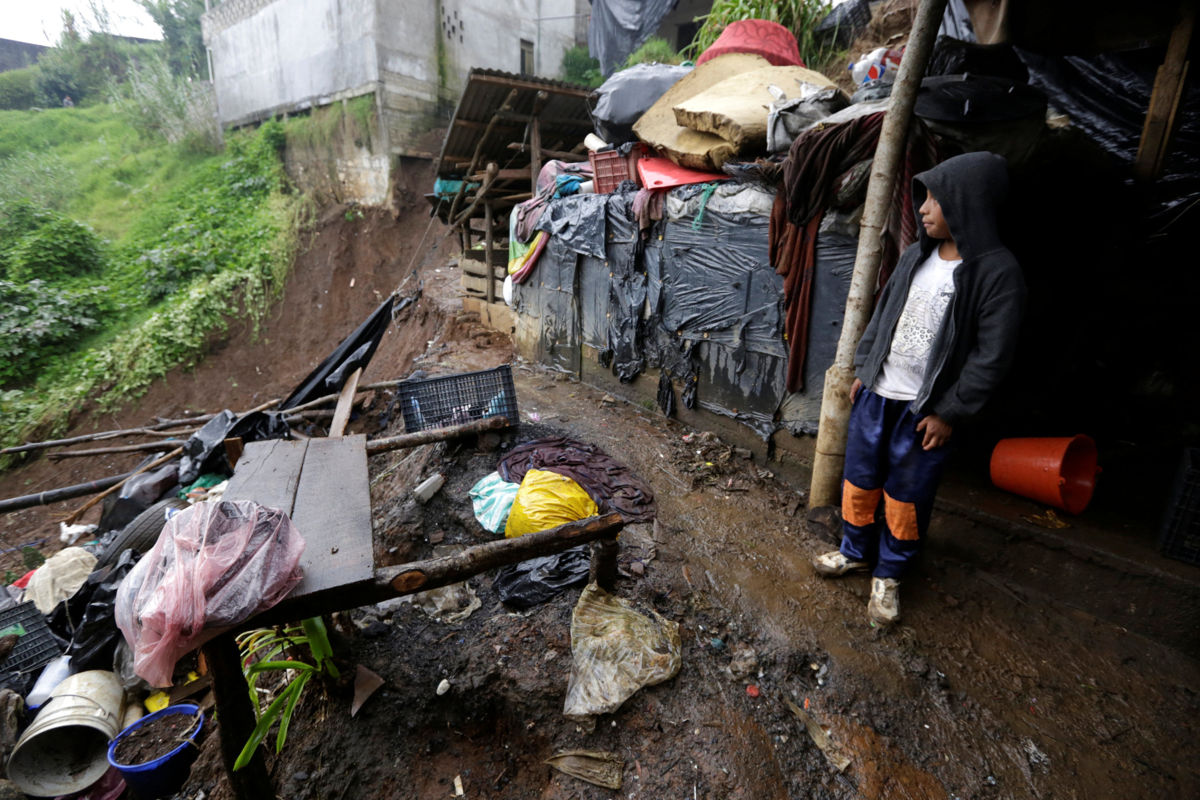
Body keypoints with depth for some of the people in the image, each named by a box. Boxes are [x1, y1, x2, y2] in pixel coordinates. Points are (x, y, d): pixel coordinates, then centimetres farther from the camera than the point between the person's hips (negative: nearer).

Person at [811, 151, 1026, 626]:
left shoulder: (997, 272, -14)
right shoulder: (916, 255, 3)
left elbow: (992, 356, -14)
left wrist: (949, 413, -13)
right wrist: (862, 370, 12)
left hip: (926, 408, -5)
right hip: (878, 394, 5)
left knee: (906, 496, 9)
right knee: (860, 479, 16)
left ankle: (889, 574, 30)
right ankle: (857, 552, 37)